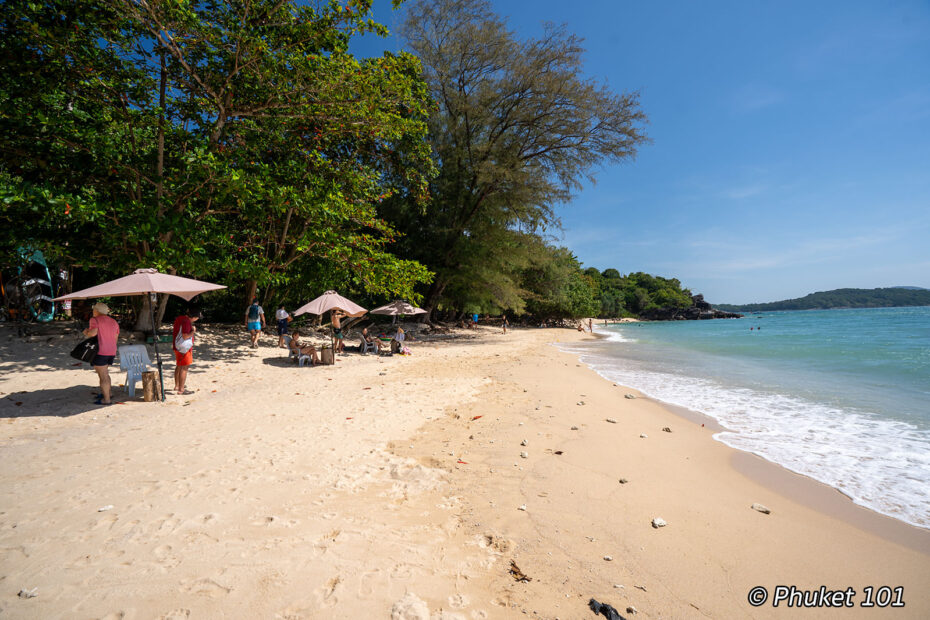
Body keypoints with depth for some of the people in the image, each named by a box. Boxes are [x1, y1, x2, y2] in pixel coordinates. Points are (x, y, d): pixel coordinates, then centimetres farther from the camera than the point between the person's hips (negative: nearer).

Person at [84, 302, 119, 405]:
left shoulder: (95, 320, -7)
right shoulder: (114, 322, 13)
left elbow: (93, 332, -21)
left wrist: (86, 333, -1)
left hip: (100, 351, -7)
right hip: (111, 351, 7)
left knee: (103, 375, -1)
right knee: (104, 372, 24)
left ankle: (107, 399, 3)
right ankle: (105, 393, 33)